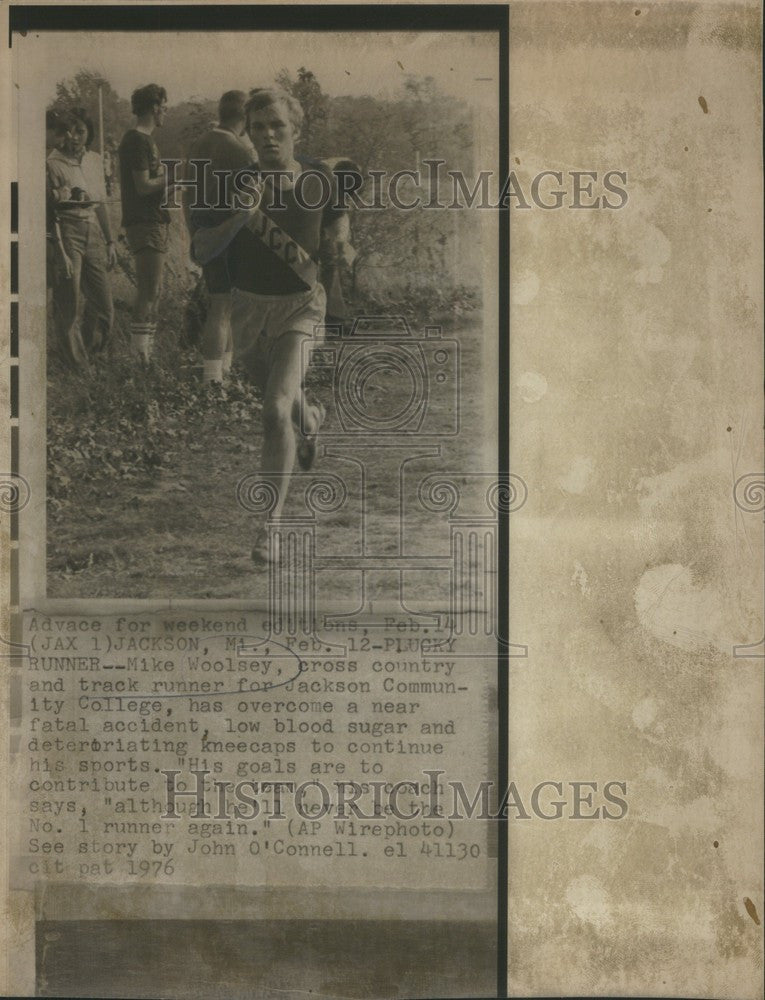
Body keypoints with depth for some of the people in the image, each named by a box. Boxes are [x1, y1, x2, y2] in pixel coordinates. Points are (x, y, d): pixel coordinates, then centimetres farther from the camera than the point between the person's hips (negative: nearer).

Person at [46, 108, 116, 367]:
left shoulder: (94, 161, 11)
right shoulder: (53, 163, -7)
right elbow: (49, 210, -11)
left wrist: (109, 242, 15)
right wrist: (61, 252, -17)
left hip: (94, 231, 6)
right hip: (68, 232, -6)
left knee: (103, 304, 8)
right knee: (70, 309, -1)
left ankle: (88, 353, 30)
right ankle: (77, 365, 11)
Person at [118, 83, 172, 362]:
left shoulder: (143, 140, 19)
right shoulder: (138, 141, -13)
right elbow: (143, 186, -19)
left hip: (153, 221, 11)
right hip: (145, 224, -11)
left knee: (151, 292, 13)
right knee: (149, 292, -11)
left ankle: (147, 351, 19)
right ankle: (140, 355, -10)